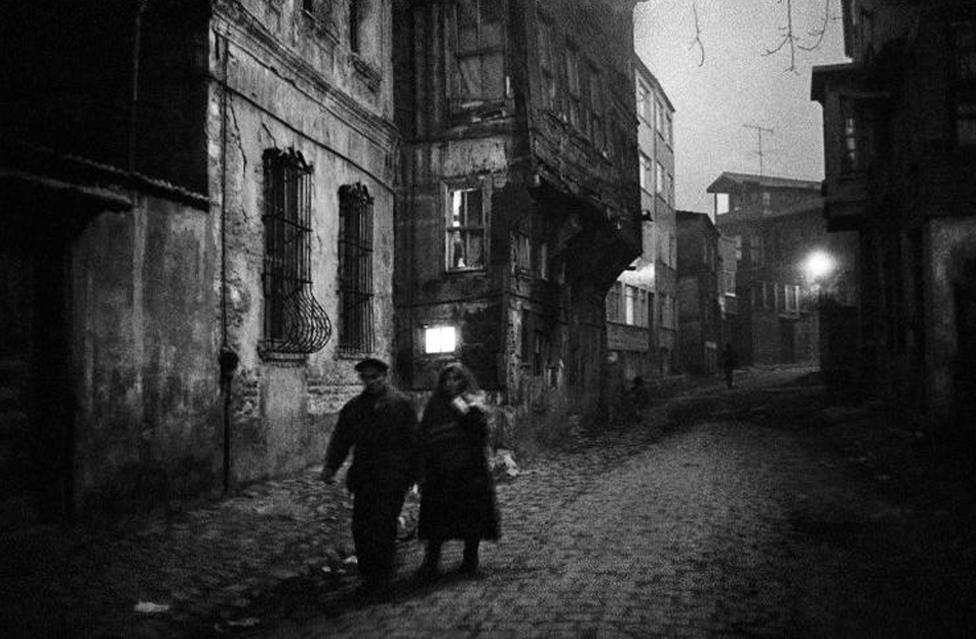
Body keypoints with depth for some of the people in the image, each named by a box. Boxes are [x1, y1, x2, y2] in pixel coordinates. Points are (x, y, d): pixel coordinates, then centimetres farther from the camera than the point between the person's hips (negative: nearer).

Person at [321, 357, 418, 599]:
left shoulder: (402, 405, 1)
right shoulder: (354, 407, 13)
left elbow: (412, 441, 0)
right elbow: (340, 438, 9)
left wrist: (412, 475, -3)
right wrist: (330, 466, -3)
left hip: (392, 479, -4)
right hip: (364, 477, 4)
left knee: (384, 528, -6)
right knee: (361, 528, 3)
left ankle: (382, 583, 4)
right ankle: (368, 578, 17)